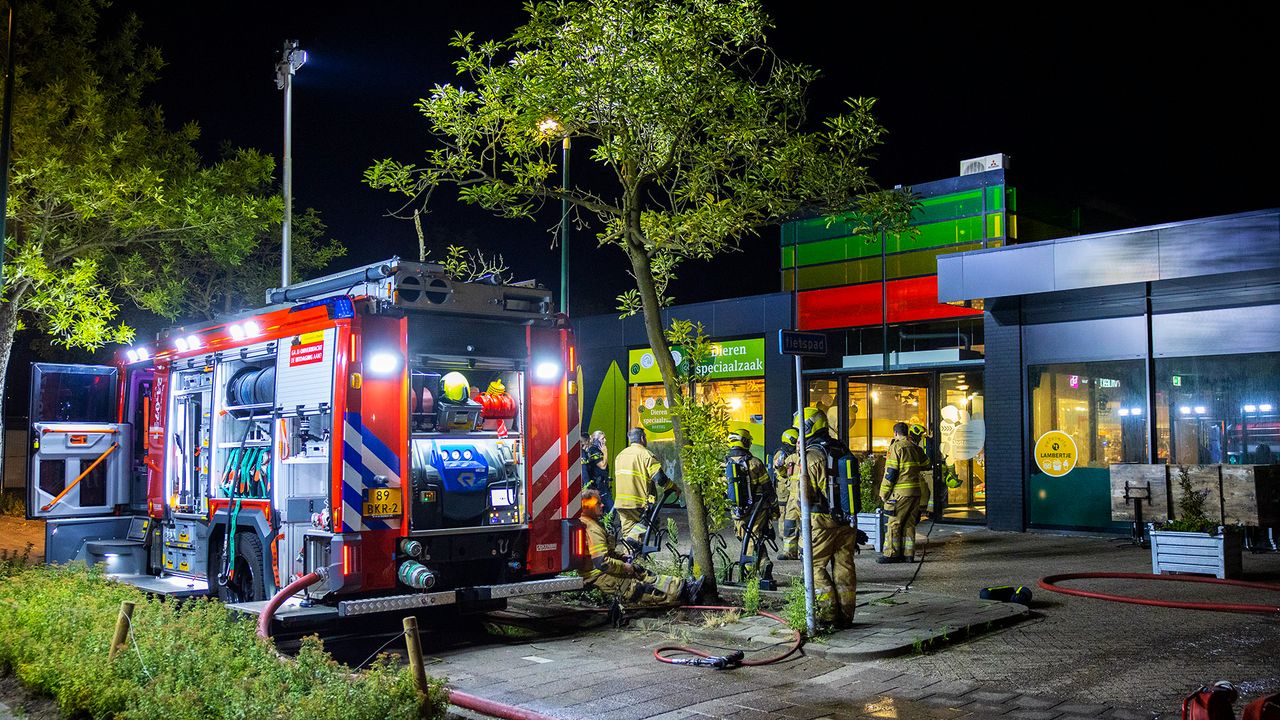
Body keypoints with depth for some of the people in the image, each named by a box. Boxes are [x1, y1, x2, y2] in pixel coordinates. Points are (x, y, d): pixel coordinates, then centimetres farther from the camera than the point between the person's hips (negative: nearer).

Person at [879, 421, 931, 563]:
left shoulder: (896, 447, -8)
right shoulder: (916, 447, 13)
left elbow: (891, 472, -11)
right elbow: (926, 464, 24)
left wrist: (884, 492, -6)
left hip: (902, 492, -7)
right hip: (917, 491, 7)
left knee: (894, 523, -2)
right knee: (909, 523, 11)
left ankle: (892, 554, -3)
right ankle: (908, 554, 12)